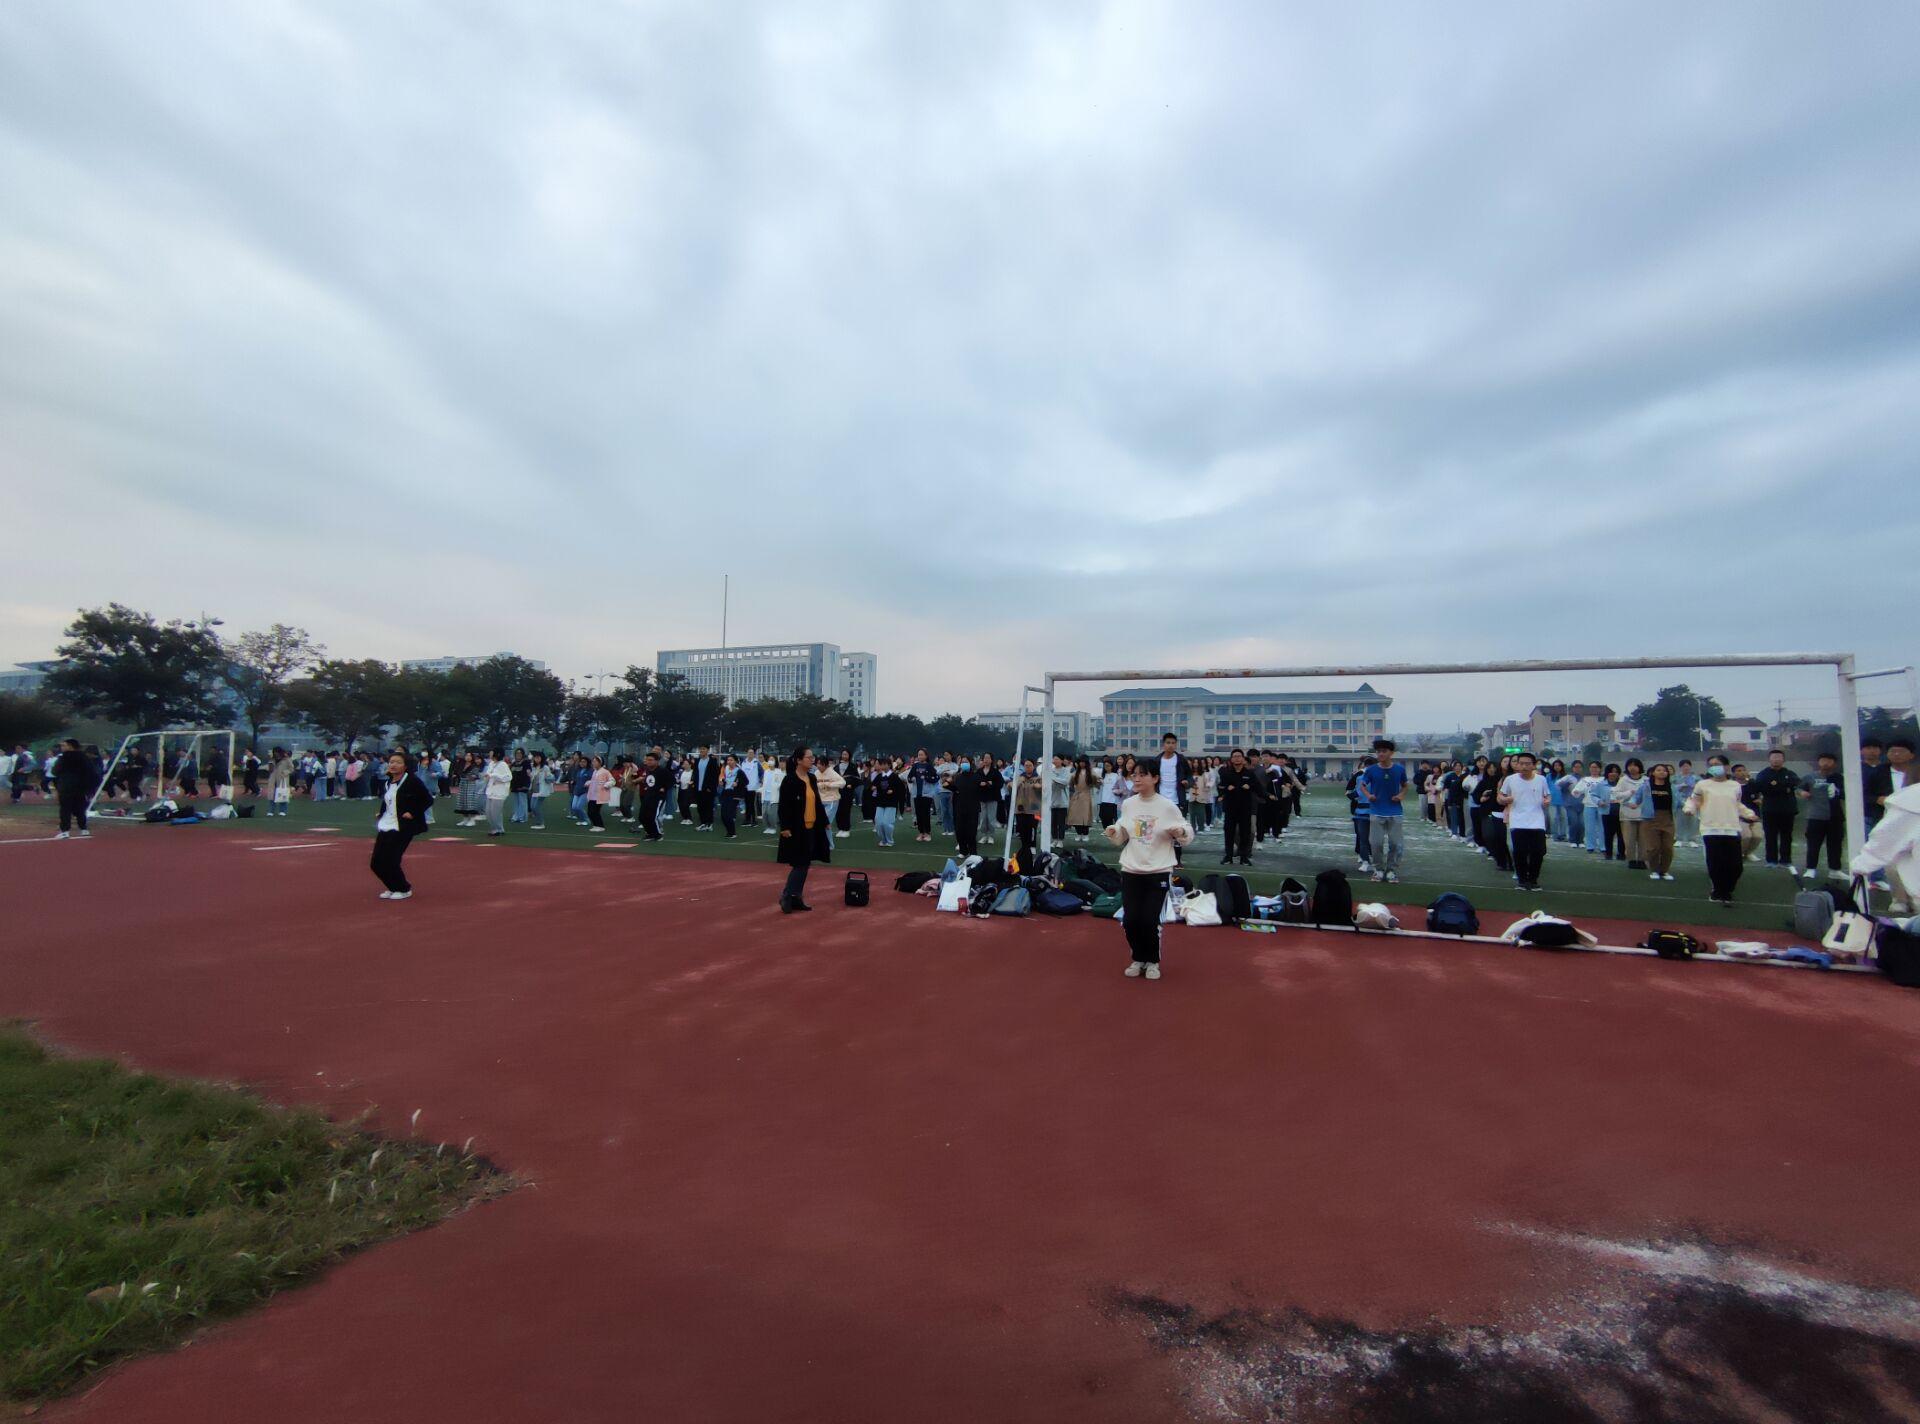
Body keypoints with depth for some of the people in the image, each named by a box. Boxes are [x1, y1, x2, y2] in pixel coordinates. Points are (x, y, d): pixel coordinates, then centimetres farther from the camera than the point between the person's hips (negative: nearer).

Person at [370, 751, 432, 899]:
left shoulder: (413, 781, -11)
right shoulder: (388, 783, 12)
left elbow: (428, 800, -12)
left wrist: (412, 813, -16)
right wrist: (380, 815, 12)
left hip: (402, 828, -8)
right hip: (385, 826, 8)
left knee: (389, 861, -11)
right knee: (376, 863, 6)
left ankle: (404, 889, 10)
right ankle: (394, 888, 27)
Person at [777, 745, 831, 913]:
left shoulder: (811, 778, 10)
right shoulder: (789, 780, -11)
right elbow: (784, 806, -14)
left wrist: (824, 822, 16)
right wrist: (785, 827, -19)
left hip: (811, 828, 7)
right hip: (796, 829, -7)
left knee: (804, 865, 10)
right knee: (799, 864, -6)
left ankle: (796, 898, 18)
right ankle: (786, 896, 8)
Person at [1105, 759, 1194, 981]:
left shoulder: (1167, 806, -9)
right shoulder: (1128, 804, 1)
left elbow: (1188, 833, -1)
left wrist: (1180, 832, -22)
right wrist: (1114, 832, -7)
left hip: (1159, 872, -3)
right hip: (1130, 871, 3)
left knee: (1150, 921, -4)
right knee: (1130, 920, 0)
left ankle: (1152, 962, 22)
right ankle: (1138, 959, 25)